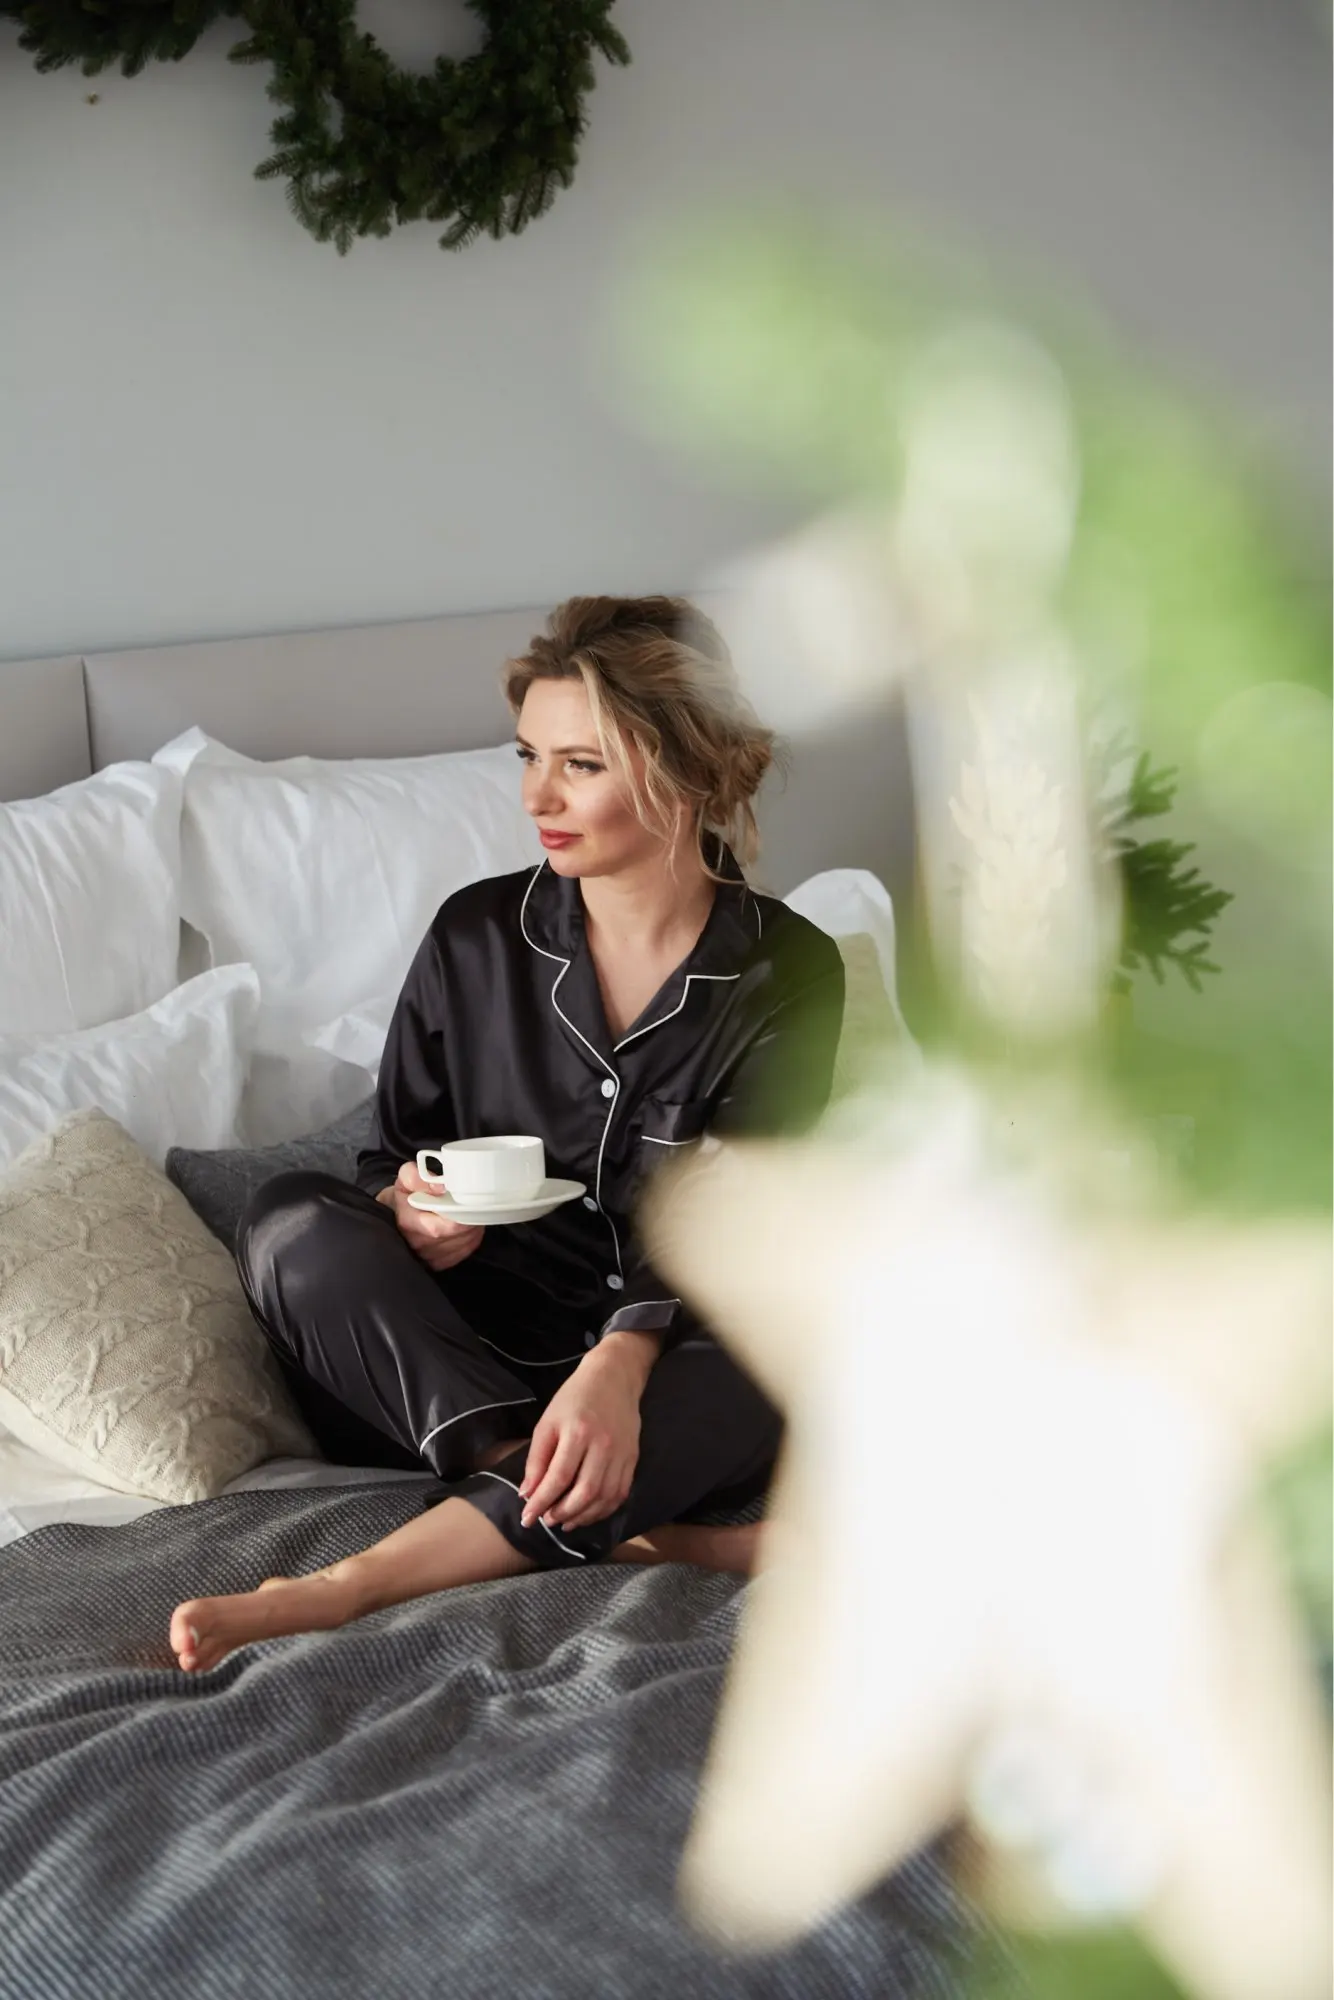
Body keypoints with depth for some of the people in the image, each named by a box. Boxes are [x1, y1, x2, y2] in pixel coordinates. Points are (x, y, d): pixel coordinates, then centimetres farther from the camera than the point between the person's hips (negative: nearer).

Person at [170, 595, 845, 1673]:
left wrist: (616, 1369, -36)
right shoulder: (477, 936, 1)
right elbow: (393, 1155, 10)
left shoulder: (787, 971, -5)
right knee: (290, 1224, -24)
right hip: (468, 1354, 2)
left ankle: (356, 1584, -39)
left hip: (666, 1353, -1)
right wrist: (409, 1211, -17)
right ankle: (613, 1522, -34)